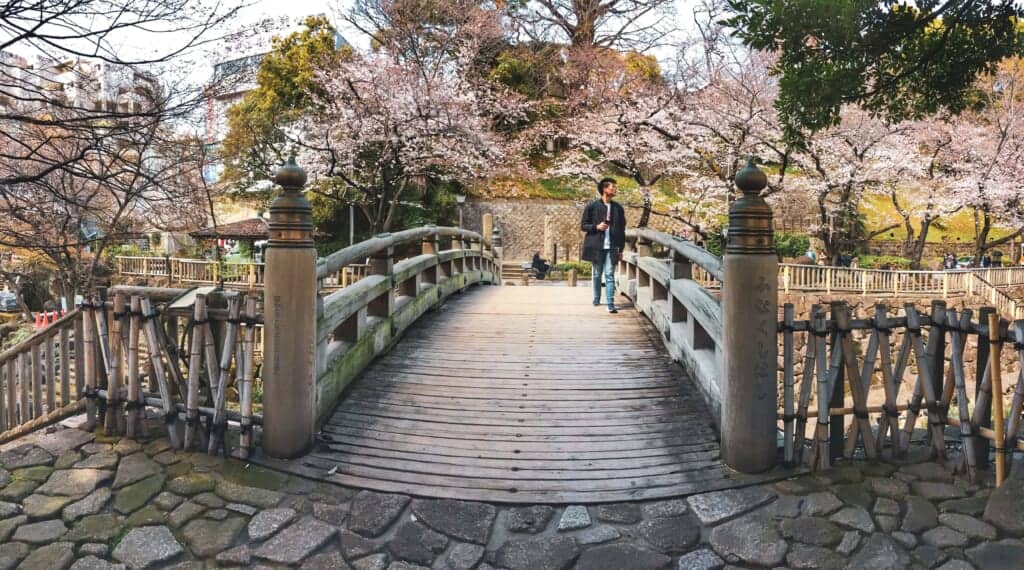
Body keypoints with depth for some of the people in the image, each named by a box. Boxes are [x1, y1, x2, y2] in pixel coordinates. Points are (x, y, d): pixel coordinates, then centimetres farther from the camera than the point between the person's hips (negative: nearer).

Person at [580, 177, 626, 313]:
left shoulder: (618, 208, 9)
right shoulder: (592, 206, 0)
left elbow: (622, 229, 11)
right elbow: (583, 226, 3)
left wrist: (621, 248, 7)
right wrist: (596, 227, -14)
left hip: (612, 247, 1)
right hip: (596, 247, -1)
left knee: (609, 275, -6)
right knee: (597, 275, 11)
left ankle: (610, 304, -9)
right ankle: (596, 299, 28)